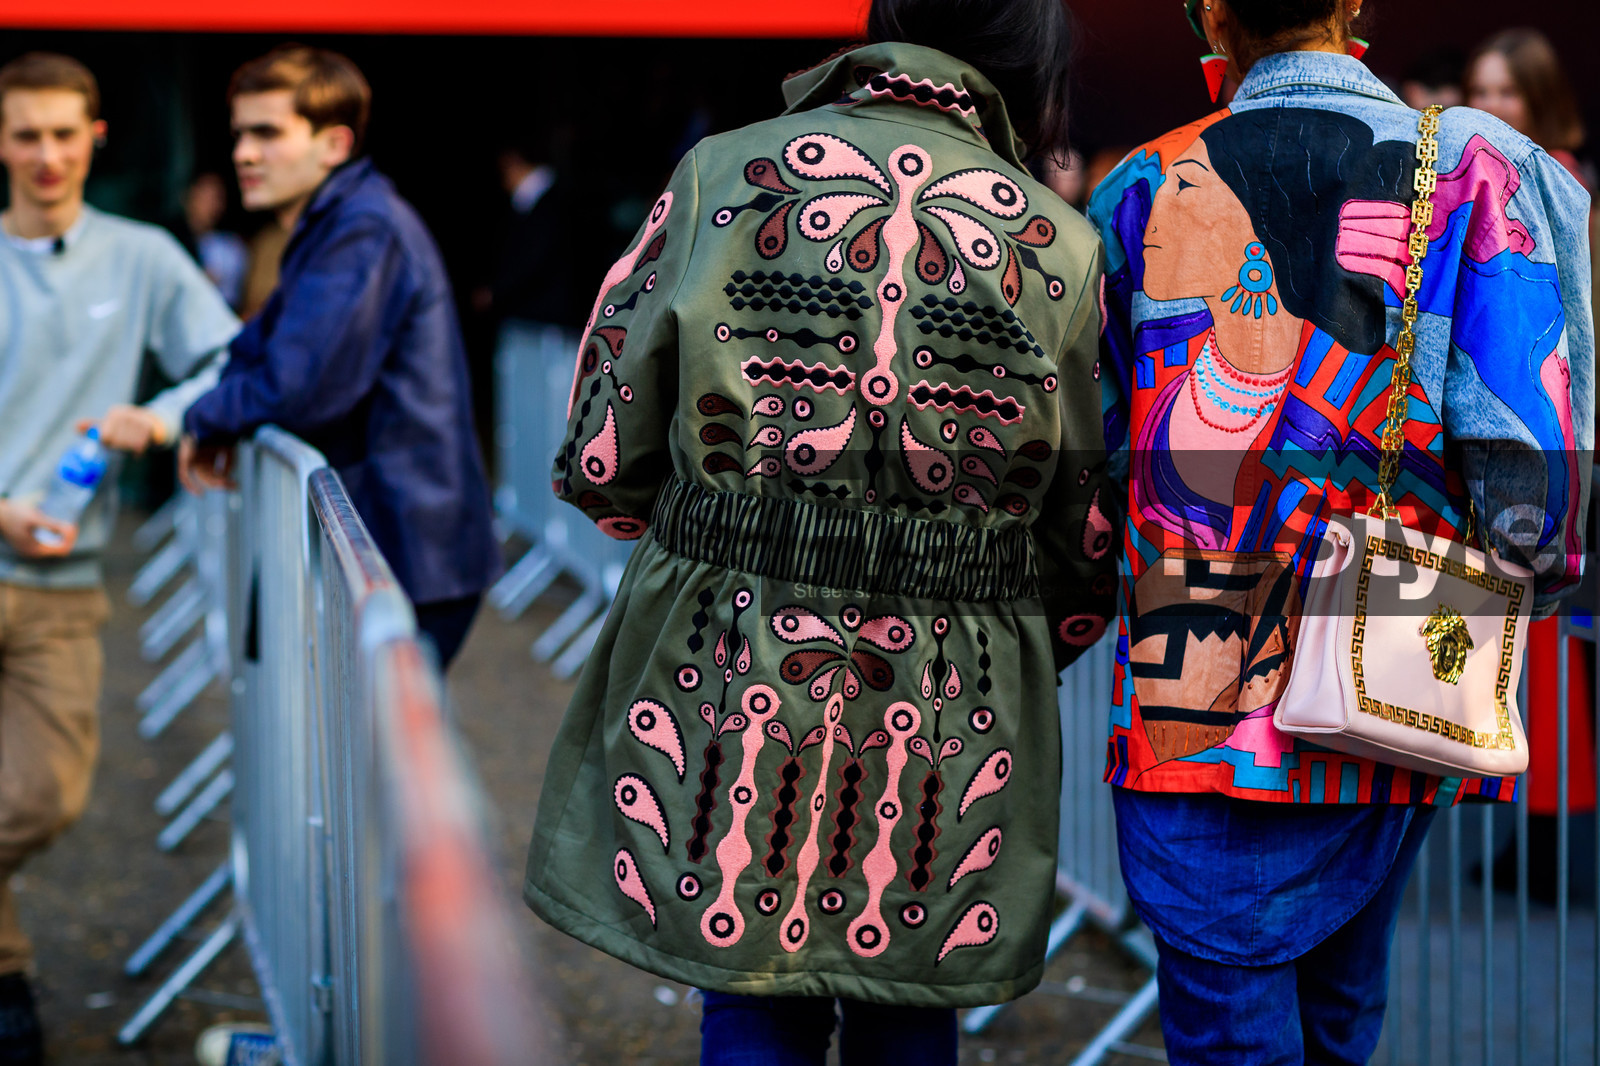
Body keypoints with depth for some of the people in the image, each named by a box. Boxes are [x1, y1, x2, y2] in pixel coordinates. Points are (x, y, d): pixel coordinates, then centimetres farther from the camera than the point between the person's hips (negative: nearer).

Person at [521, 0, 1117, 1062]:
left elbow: (603, 460, -1)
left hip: (724, 694, 0)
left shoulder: (719, 180, -2)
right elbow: (1090, 538, 3)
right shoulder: (1057, 246, -2)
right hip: (947, 729, 0)